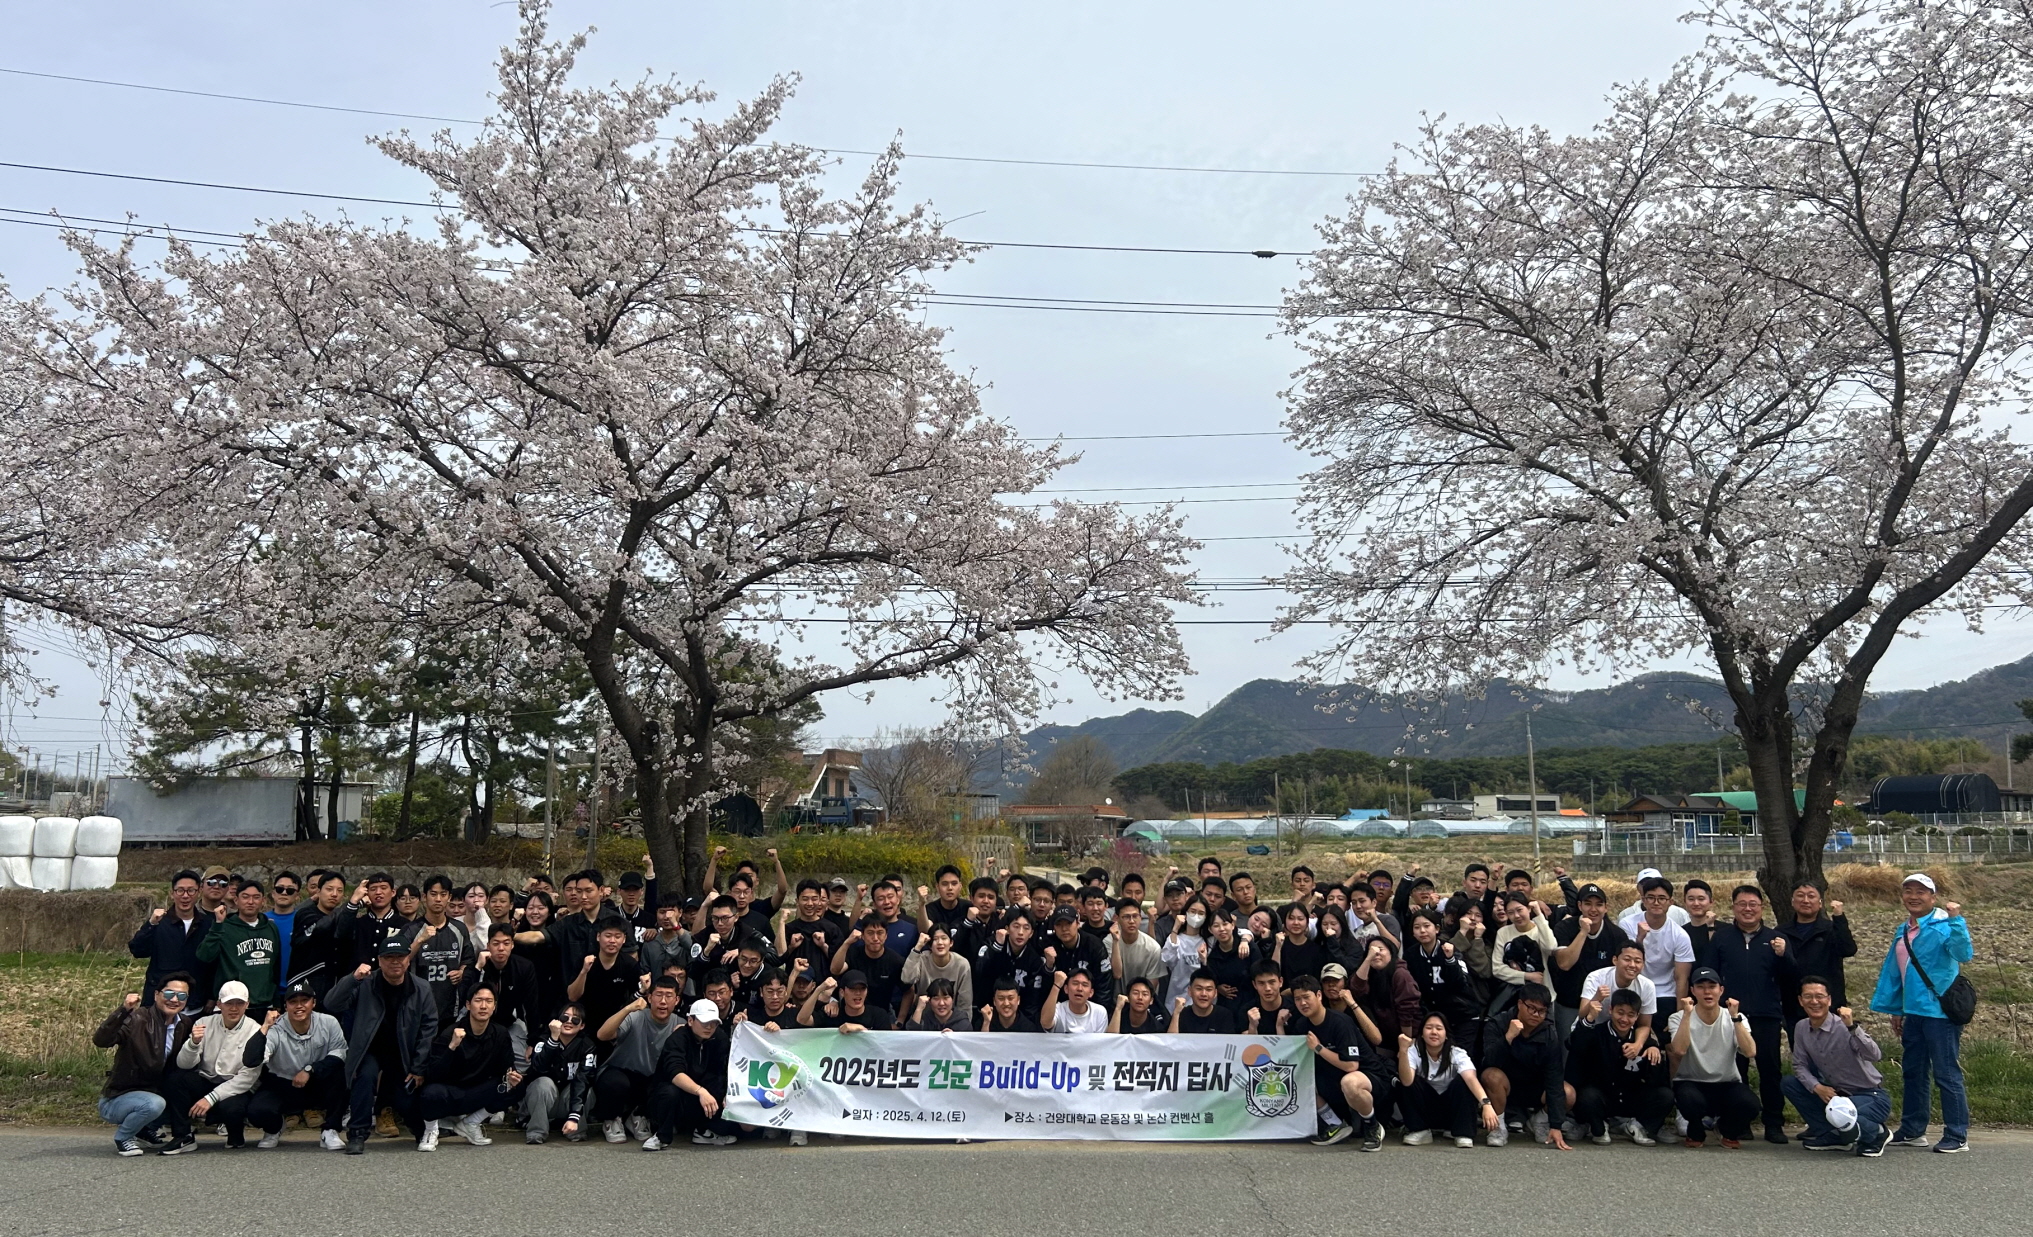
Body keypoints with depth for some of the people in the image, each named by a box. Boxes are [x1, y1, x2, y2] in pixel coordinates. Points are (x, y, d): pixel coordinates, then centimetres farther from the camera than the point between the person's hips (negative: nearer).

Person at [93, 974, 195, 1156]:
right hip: (115, 1099, -7)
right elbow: (100, 1041, -34)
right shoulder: (138, 1019, -19)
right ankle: (122, 1137, -2)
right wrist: (123, 1010, -47)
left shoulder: (185, 1024, 1)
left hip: (152, 1092, 7)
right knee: (154, 1104, -33)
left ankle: (145, 1130, 12)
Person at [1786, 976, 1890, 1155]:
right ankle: (1830, 1135, 5)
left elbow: (1875, 1056, -36)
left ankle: (1876, 1134, 0)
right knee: (1789, 1082, -6)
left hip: (1871, 1097, -7)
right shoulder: (1802, 1028, -2)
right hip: (1835, 1093, 7)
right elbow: (1799, 1065, 2)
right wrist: (1817, 1087, -15)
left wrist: (1852, 1027, -48)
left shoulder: (1844, 1027, -22)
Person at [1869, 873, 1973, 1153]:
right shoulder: (1903, 931, 13)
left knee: (1947, 1074, -2)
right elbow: (1894, 973, 18)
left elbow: (1964, 954, -27)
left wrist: (1956, 920, -35)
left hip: (1941, 1012, -8)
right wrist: (1895, 1010, 20)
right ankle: (1912, 1131, 25)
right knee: (1913, 1072, 15)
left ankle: (1957, 1136, 7)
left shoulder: (1944, 925, -9)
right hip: (1913, 1012, 8)